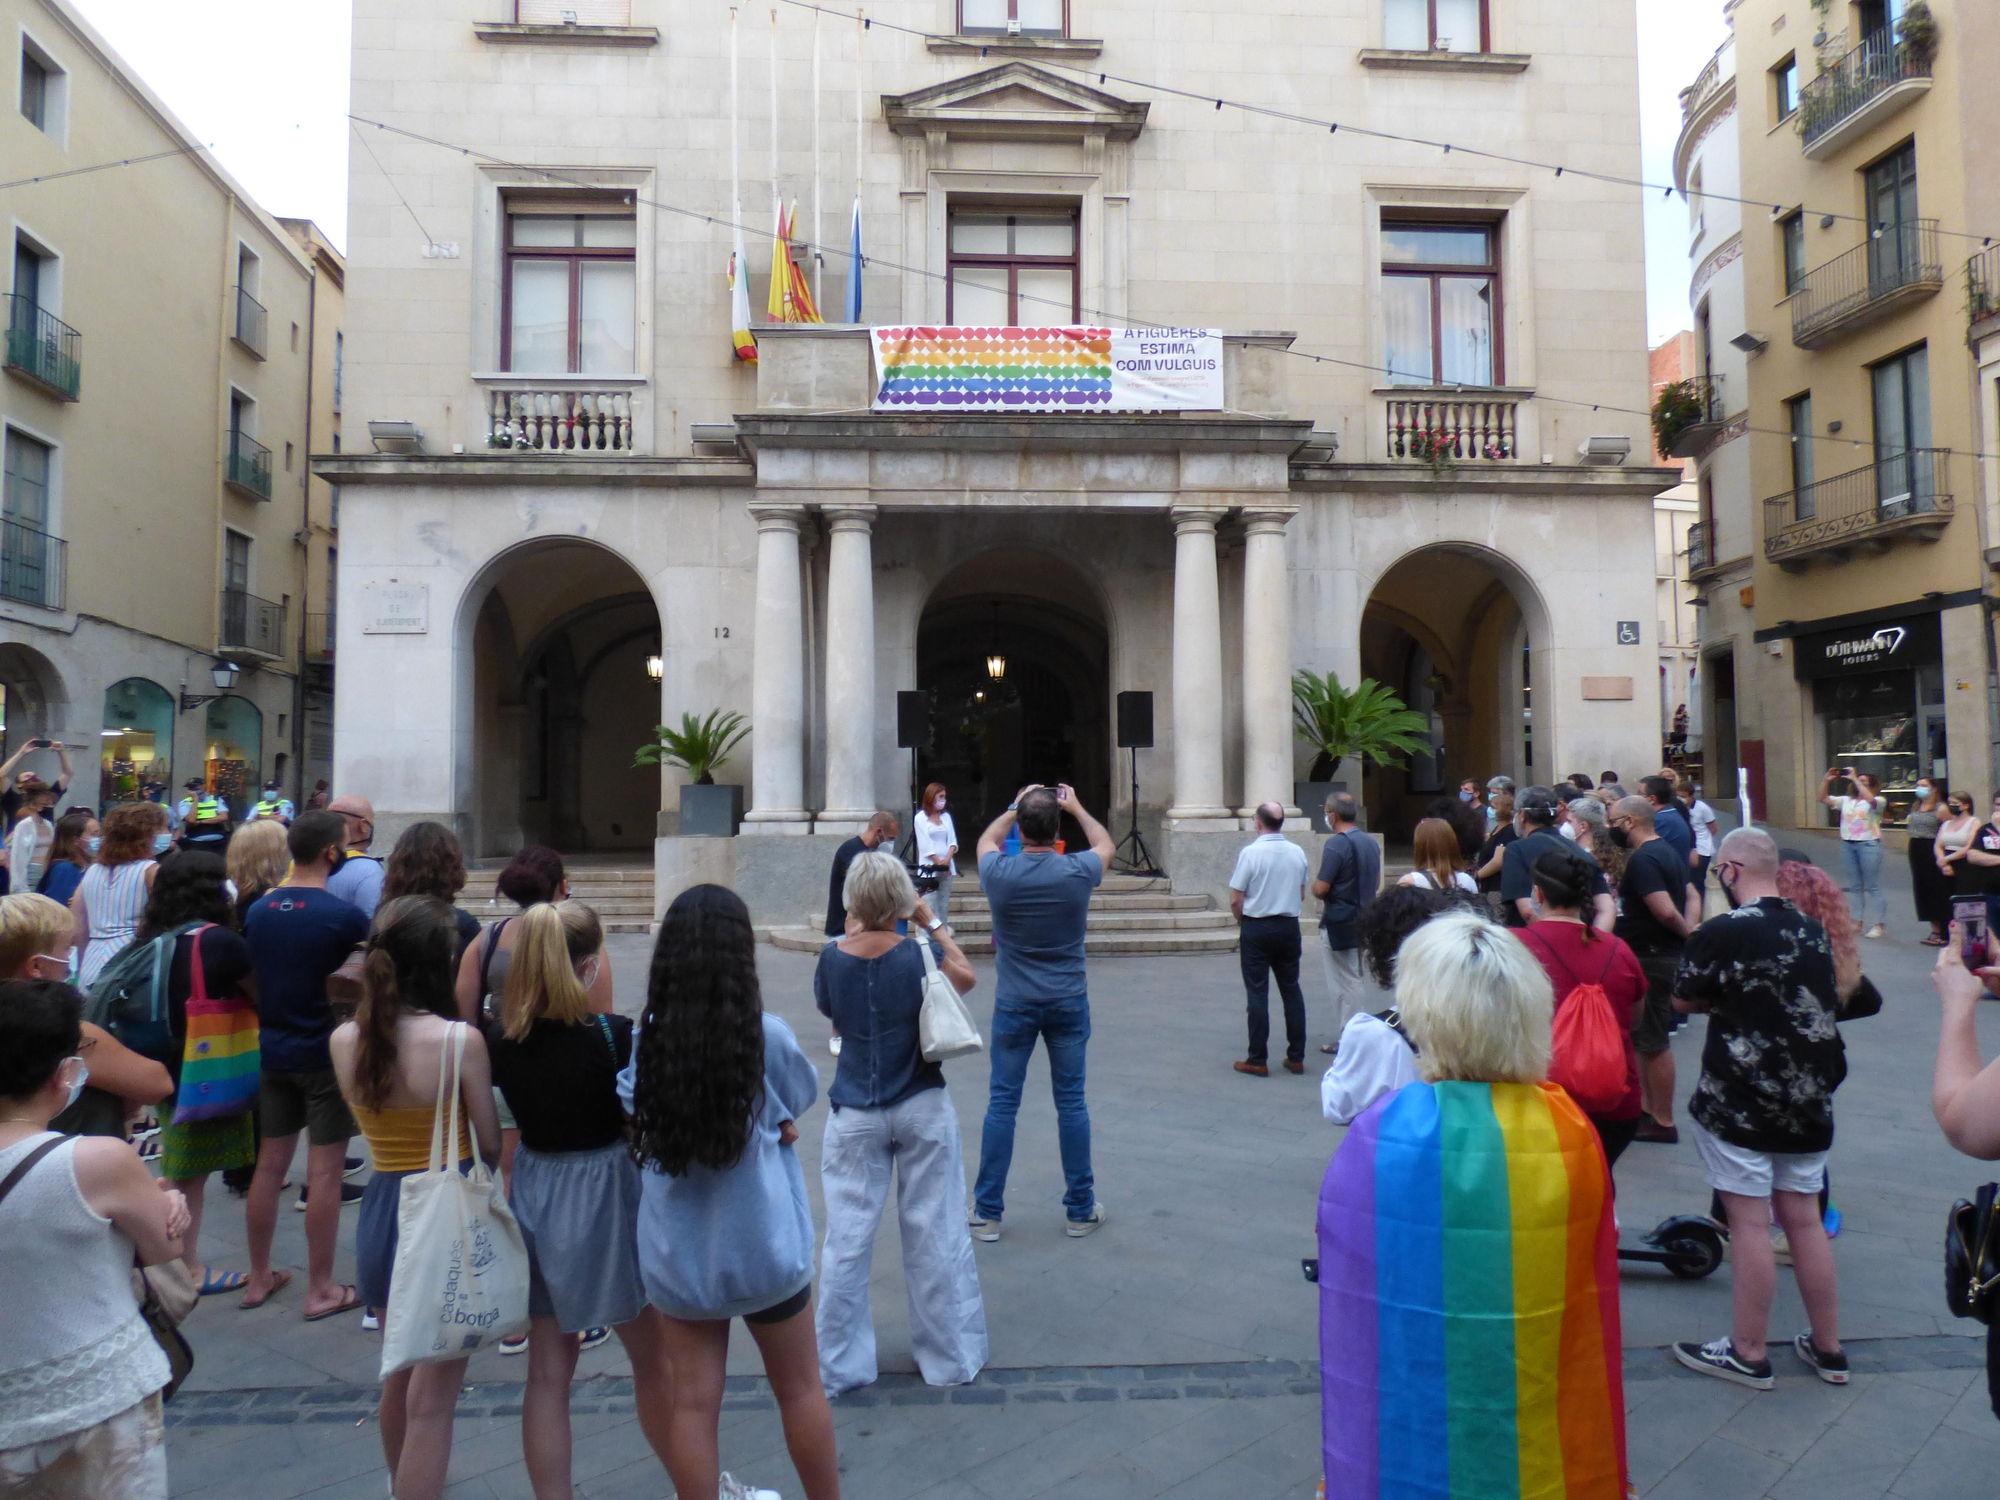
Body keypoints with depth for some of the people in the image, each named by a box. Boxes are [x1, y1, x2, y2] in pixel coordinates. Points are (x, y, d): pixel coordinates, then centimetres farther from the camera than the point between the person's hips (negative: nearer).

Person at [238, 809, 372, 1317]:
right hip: (326, 1054, -6)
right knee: (324, 1172, 3)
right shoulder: (342, 914, -18)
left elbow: (250, 979, 11)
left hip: (273, 1051, 6)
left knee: (270, 1163, 16)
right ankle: (321, 1290, 12)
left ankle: (259, 1278, 28)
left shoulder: (258, 909, 1)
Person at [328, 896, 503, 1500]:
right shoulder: (460, 1039, -21)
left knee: (400, 1371, 29)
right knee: (431, 1398, 4)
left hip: (382, 1209, 6)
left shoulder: (342, 1039, -5)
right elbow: (490, 1143, -13)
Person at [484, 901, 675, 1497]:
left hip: (533, 1197, 4)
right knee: (653, 1360, 16)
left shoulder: (497, 1038, -7)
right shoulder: (615, 1037, -22)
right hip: (605, 1201, -4)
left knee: (547, 1374, 15)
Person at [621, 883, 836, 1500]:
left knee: (693, 1404, 13)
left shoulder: (646, 1039, -10)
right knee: (800, 1390, 17)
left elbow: (634, 1120, 2)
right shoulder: (767, 1035, -17)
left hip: (678, 1252, 2)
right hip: (762, 1246, -1)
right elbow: (803, 1096, 0)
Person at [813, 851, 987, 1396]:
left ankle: (839, 1365, 20)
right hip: (922, 1109, 0)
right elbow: (966, 978, 6)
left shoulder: (833, 959, -10)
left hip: (854, 1115, 1)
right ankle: (950, 1357, 25)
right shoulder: (919, 954, -13)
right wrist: (933, 923, 12)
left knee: (846, 1238, 9)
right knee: (936, 1234, 11)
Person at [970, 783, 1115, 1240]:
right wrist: (1076, 808, 23)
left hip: (1013, 1005, 0)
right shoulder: (1078, 871, -13)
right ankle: (1081, 1209, 20)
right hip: (1068, 1003, 0)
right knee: (1071, 1102, 9)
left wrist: (1016, 807, 25)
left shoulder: (998, 873, -12)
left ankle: (987, 1213, 14)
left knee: (1002, 1103, 7)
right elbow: (1105, 844, 13)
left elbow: (987, 839, 14)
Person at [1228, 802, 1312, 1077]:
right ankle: (1296, 1057, 19)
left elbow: (1235, 900, -12)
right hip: (1289, 926, 5)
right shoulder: (1298, 852, 1)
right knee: (1291, 990, 14)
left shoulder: (1251, 852, -14)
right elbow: (1302, 894, 11)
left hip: (1256, 928, -4)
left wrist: (1242, 922, 5)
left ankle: (1258, 1060, 5)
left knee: (1257, 993, 1)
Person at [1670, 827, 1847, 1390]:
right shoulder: (1812, 930, 4)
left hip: (1740, 1104, -6)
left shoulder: (1721, 932, -17)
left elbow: (1683, 999, -5)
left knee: (1750, 1222, 2)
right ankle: (1828, 1349, 28)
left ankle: (1748, 1355, 14)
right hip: (1807, 1103, 6)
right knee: (1804, 1219, 16)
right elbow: (1826, 1002, 17)